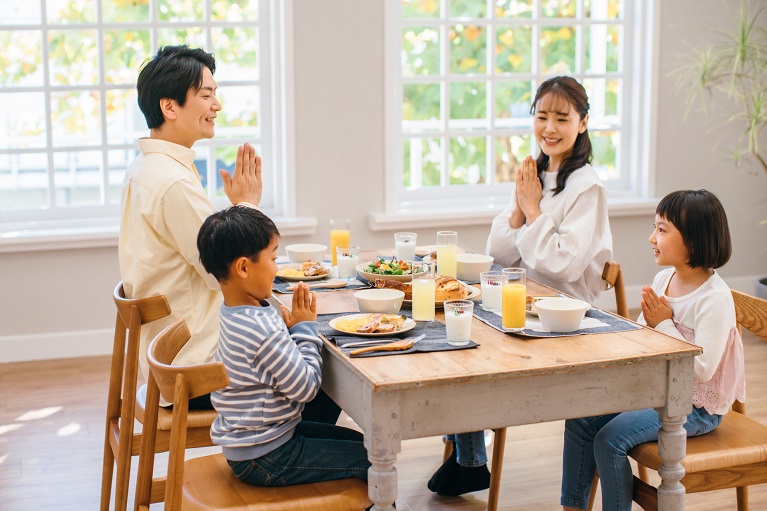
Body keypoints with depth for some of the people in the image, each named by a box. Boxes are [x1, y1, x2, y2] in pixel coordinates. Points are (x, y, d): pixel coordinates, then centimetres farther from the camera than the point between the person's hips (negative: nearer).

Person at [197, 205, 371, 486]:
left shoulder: (235, 313, 3)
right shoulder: (264, 330, -28)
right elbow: (307, 387, -20)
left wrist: (291, 329, -3)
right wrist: (305, 329, -11)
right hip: (264, 458, -10)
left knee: (359, 442, 20)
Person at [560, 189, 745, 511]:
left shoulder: (715, 298, -21)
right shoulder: (663, 278, 3)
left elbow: (702, 369, -28)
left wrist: (664, 324, -22)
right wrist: (648, 323, -8)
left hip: (695, 408, -8)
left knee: (610, 438, -21)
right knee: (580, 420, -3)